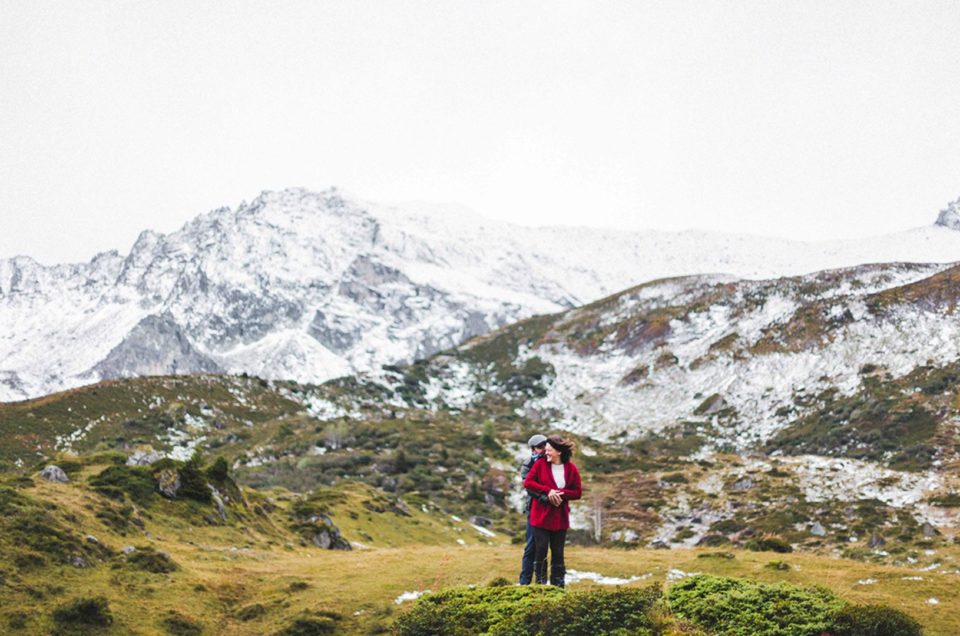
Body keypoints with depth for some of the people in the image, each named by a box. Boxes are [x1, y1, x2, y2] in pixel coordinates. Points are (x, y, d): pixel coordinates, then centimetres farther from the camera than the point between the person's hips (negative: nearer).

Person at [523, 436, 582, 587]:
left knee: (558, 552, 8)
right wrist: (548, 491, -17)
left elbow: (578, 492, 0)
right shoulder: (540, 464, -2)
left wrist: (560, 493, -17)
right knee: (541, 549, -2)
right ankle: (540, 583, 6)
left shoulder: (571, 468, -1)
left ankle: (557, 585, 15)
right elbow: (527, 482, -7)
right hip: (541, 515, -1)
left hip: (560, 517, 1)